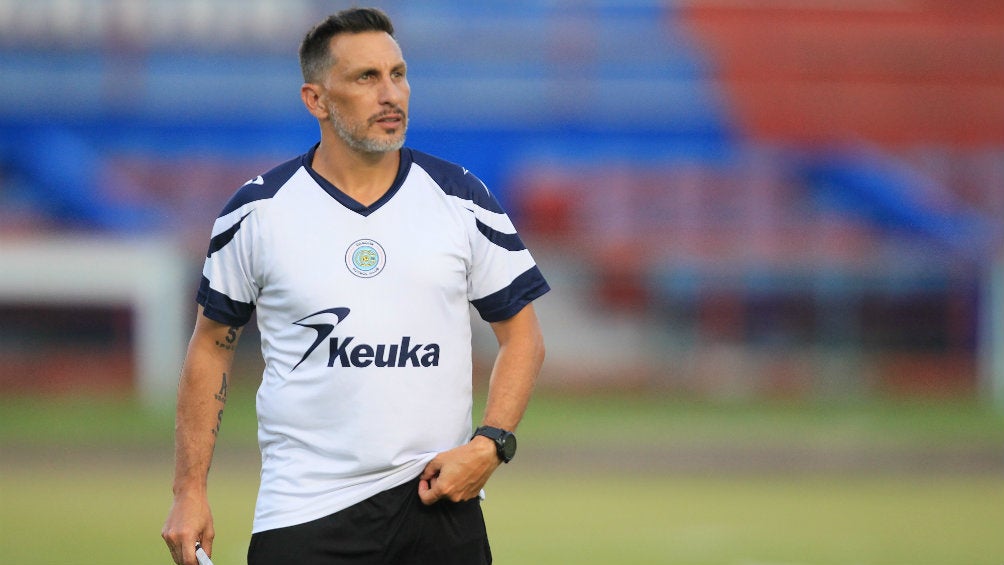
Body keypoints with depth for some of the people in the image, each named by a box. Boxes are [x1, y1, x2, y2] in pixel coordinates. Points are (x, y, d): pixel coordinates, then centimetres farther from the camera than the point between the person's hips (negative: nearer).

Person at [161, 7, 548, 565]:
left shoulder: (462, 199, 2)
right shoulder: (258, 210, 0)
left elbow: (522, 333, 8)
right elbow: (212, 346, 8)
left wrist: (490, 445, -7)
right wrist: (190, 491, 3)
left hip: (438, 497, 1)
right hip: (302, 512, -1)